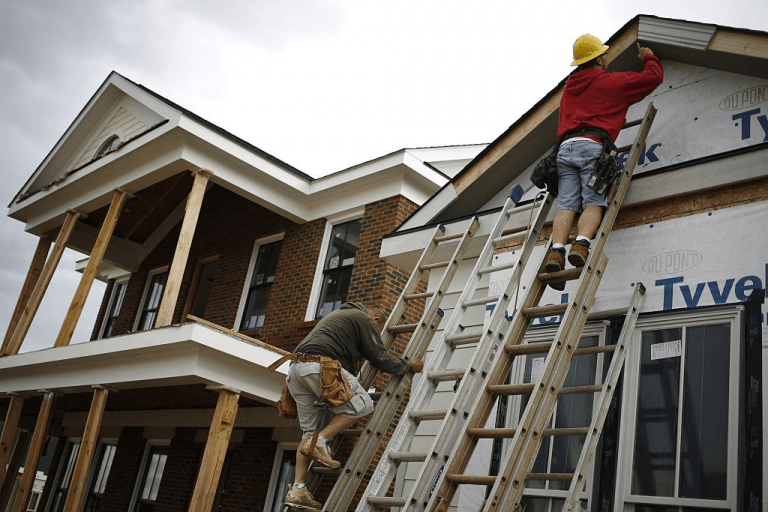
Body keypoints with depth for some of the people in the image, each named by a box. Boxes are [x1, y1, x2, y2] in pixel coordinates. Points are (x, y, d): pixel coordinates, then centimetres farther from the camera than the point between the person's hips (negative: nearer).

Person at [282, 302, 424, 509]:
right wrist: (410, 366, 19)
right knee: (362, 405, -3)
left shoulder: (338, 314, 36)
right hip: (320, 365, -9)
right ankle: (320, 441, -13)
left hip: (296, 369, 9)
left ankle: (297, 490, 4)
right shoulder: (366, 320, 9)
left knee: (309, 431, 11)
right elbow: (380, 358, 6)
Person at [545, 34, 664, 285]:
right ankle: (581, 244, -36)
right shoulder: (611, 81, 14)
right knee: (594, 203, -12)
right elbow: (654, 76, 18)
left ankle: (557, 250, -27)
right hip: (592, 146, -5)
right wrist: (648, 57, 37)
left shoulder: (569, 88, 31)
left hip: (565, 147, 5)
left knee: (567, 205, -8)